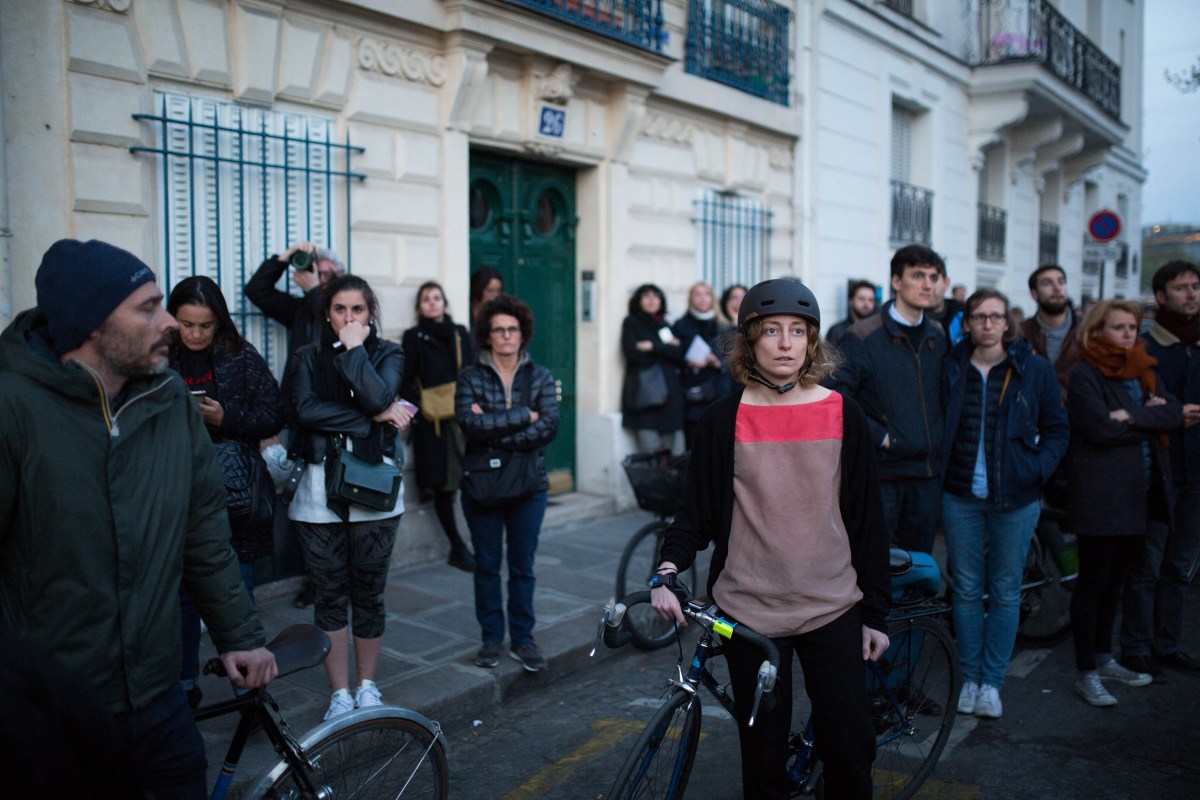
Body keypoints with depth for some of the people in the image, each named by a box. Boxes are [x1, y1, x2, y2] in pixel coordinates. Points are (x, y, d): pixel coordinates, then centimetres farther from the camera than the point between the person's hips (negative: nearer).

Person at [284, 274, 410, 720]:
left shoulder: (387, 354, 7)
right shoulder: (309, 357, 8)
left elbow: (378, 397, -14)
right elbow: (303, 408, -11)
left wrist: (354, 348, -8)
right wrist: (374, 418, -13)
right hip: (320, 486, 1)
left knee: (369, 593, 7)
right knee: (328, 595, 5)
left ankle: (367, 686, 24)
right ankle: (340, 693, 17)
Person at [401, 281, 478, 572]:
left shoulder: (461, 334, 17)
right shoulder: (413, 337, 8)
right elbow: (406, 382, 5)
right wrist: (420, 406, -11)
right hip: (432, 422, -2)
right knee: (442, 485, -2)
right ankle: (458, 548, 7)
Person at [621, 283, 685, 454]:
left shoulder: (665, 325, 22)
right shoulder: (631, 323, 11)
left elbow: (680, 356, 7)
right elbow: (632, 353, -6)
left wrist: (653, 347, -4)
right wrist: (665, 349, 2)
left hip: (668, 392, 4)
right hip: (643, 393, -4)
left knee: (671, 450, -4)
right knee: (649, 448, -14)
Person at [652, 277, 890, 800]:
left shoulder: (843, 416, 1)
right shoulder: (725, 419, -1)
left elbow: (866, 518, 5)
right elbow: (698, 508, 2)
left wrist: (876, 613, 5)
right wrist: (668, 569, -17)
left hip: (832, 609, 1)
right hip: (749, 612, 0)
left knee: (850, 747, 3)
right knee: (763, 754, 8)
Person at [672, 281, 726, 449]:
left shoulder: (720, 327, 15)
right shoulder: (681, 326, 7)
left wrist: (717, 362, -6)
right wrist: (689, 363, -15)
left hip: (714, 390, 2)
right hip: (691, 393, -2)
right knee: (693, 444, -7)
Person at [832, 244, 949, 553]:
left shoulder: (939, 338, 10)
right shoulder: (862, 337, -8)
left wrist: (941, 441, 8)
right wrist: (879, 436, -15)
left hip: (928, 474, 5)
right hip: (880, 473, -5)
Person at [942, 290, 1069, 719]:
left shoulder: (1034, 369, 0)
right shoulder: (951, 368, 1)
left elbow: (1058, 428, 7)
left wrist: (1039, 468, -7)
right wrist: (939, 469, -4)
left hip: (1016, 499, 0)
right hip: (961, 497, 1)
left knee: (1005, 592, 7)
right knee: (967, 590, 8)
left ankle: (992, 681, 19)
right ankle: (970, 678, 21)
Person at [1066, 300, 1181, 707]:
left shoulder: (1144, 371, 15)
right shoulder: (1085, 375, -7)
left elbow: (1174, 414, 1)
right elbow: (1099, 428, -20)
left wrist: (1133, 417, -15)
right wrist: (1150, 418, -8)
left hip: (1140, 496, 7)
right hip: (1100, 495, -7)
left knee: (1114, 580, 16)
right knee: (1093, 581, -1)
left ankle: (1103, 658, 30)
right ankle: (1086, 673, 7)